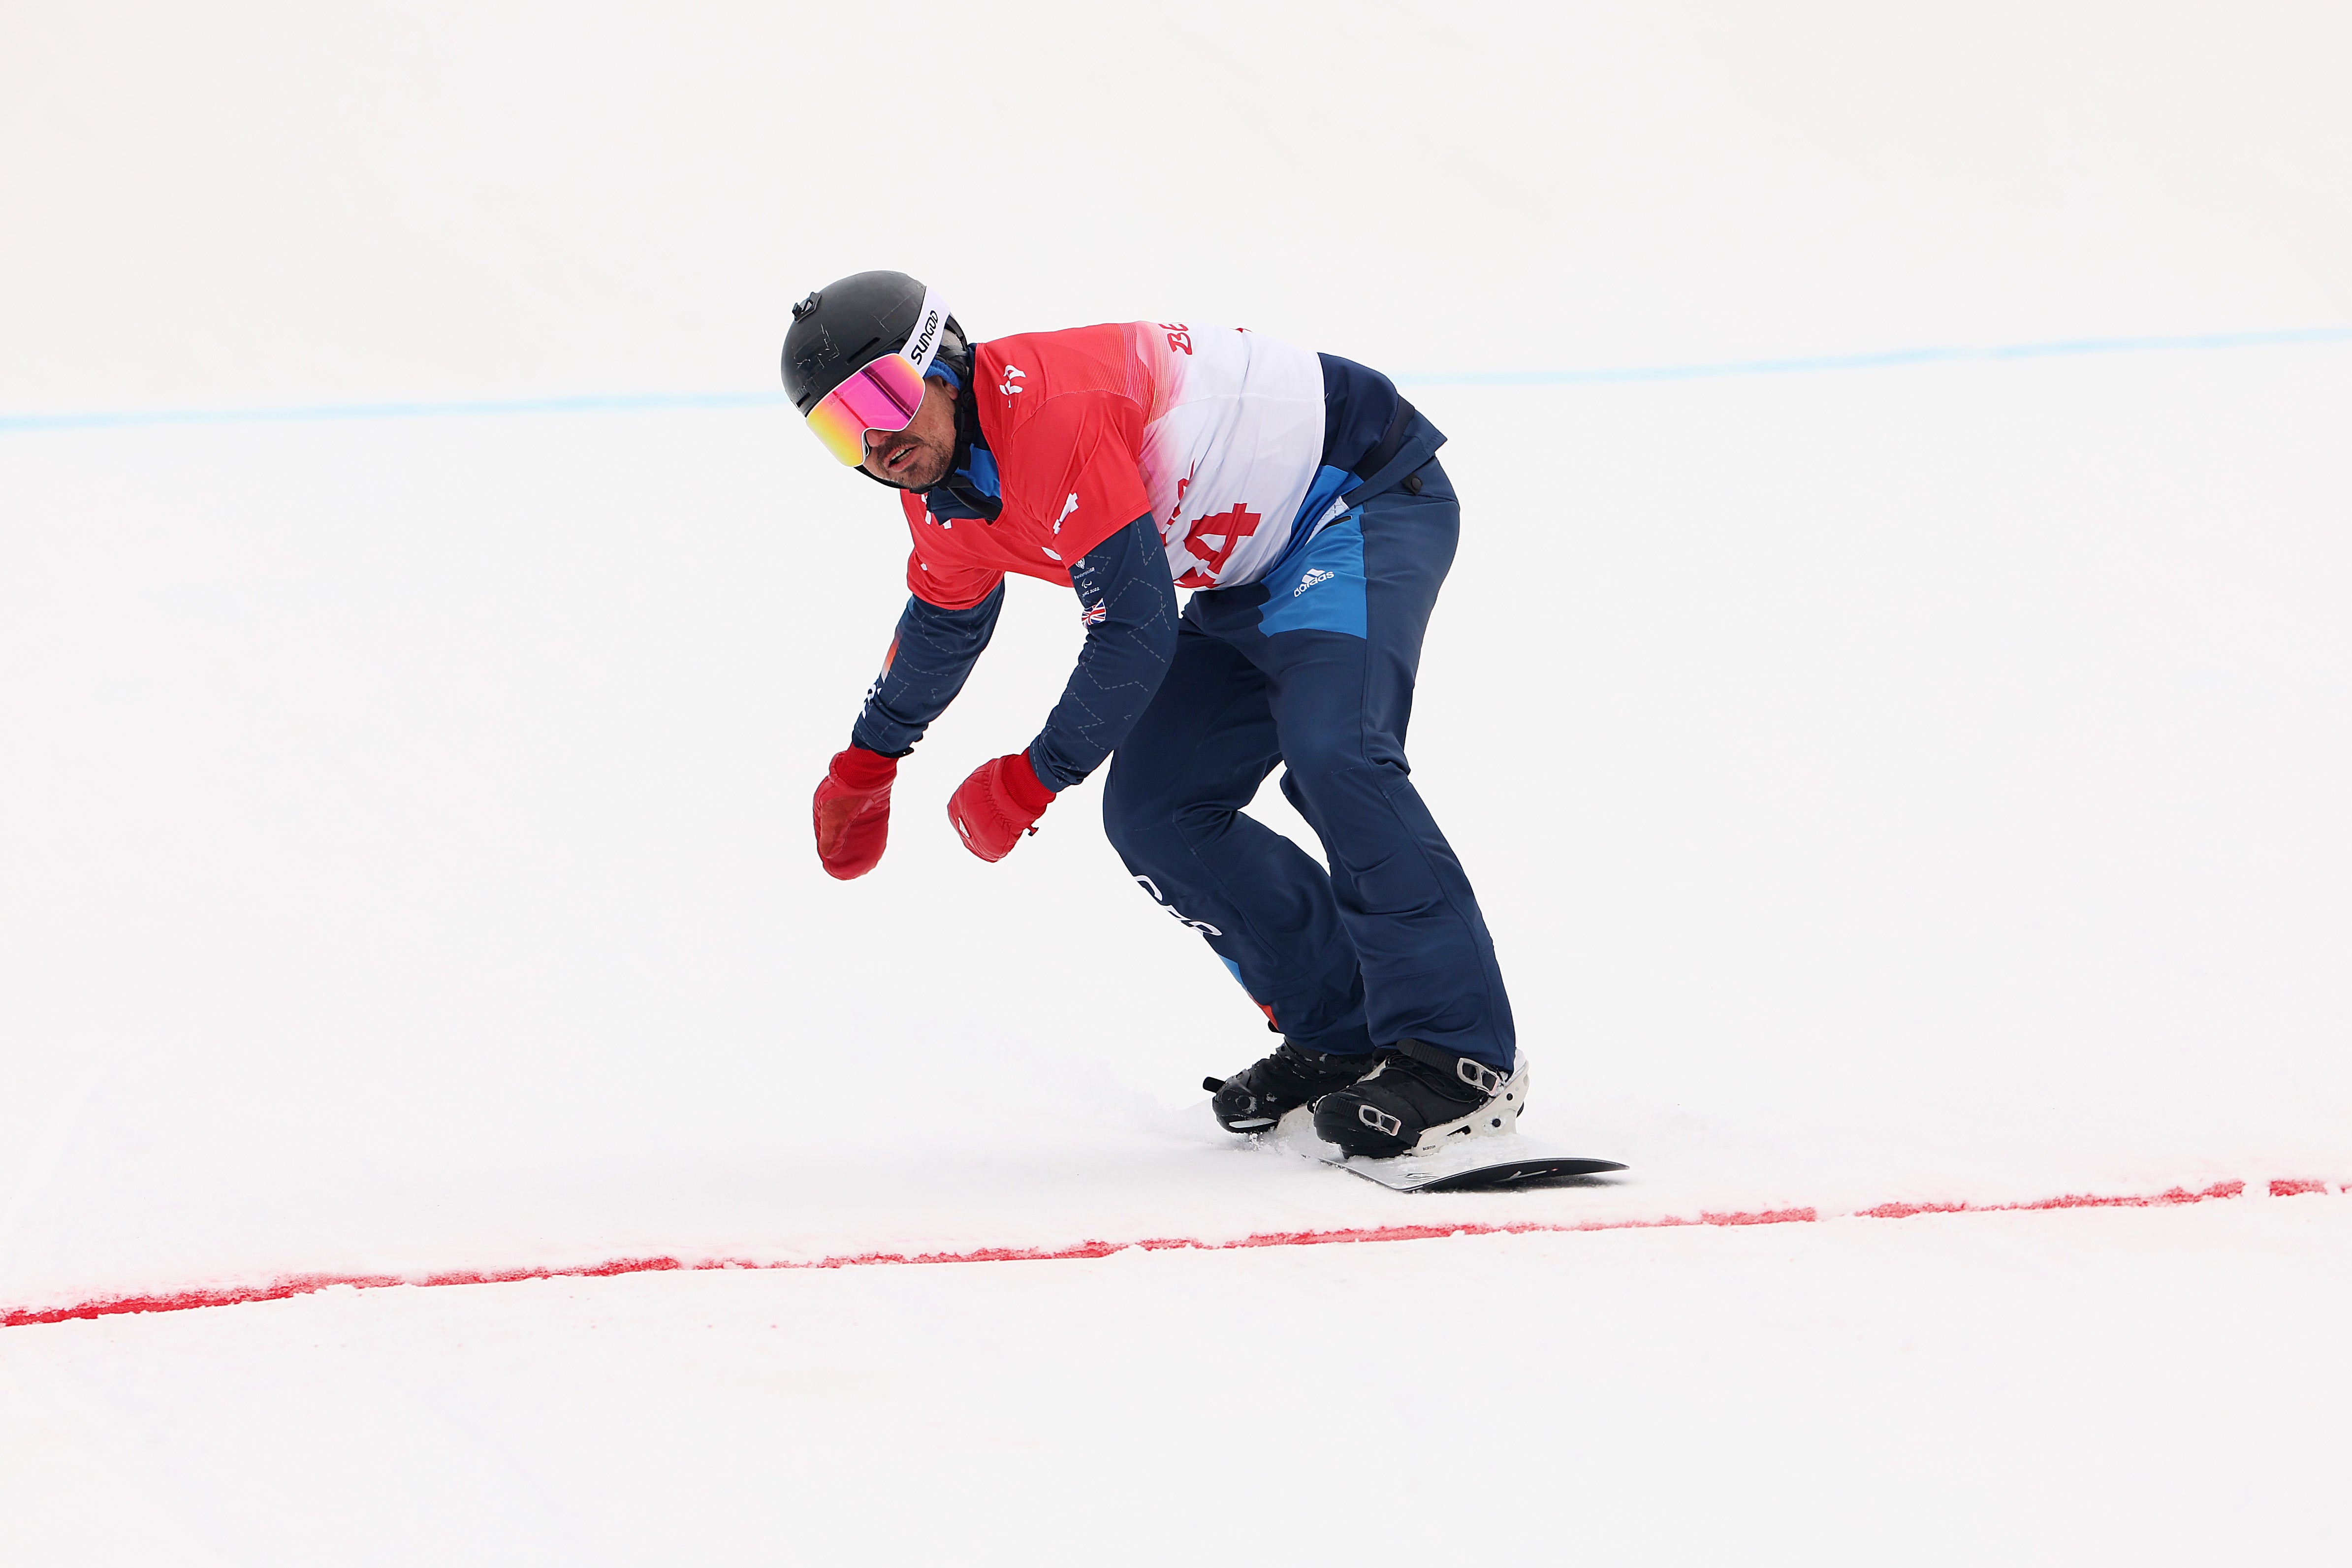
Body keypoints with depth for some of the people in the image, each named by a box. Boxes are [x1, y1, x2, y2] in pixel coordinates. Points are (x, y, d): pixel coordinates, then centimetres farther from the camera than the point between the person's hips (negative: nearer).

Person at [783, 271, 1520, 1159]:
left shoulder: (1053, 413, -30)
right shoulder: (942, 495, 0)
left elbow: (1137, 630, -29)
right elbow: (945, 617, 23)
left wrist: (1032, 778, -17)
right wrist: (868, 761, 36)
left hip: (1369, 494, -10)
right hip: (1254, 570, 10)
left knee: (1331, 752, -30)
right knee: (1154, 815, 0)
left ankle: (1460, 1057, -27)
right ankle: (1338, 1032, 8)